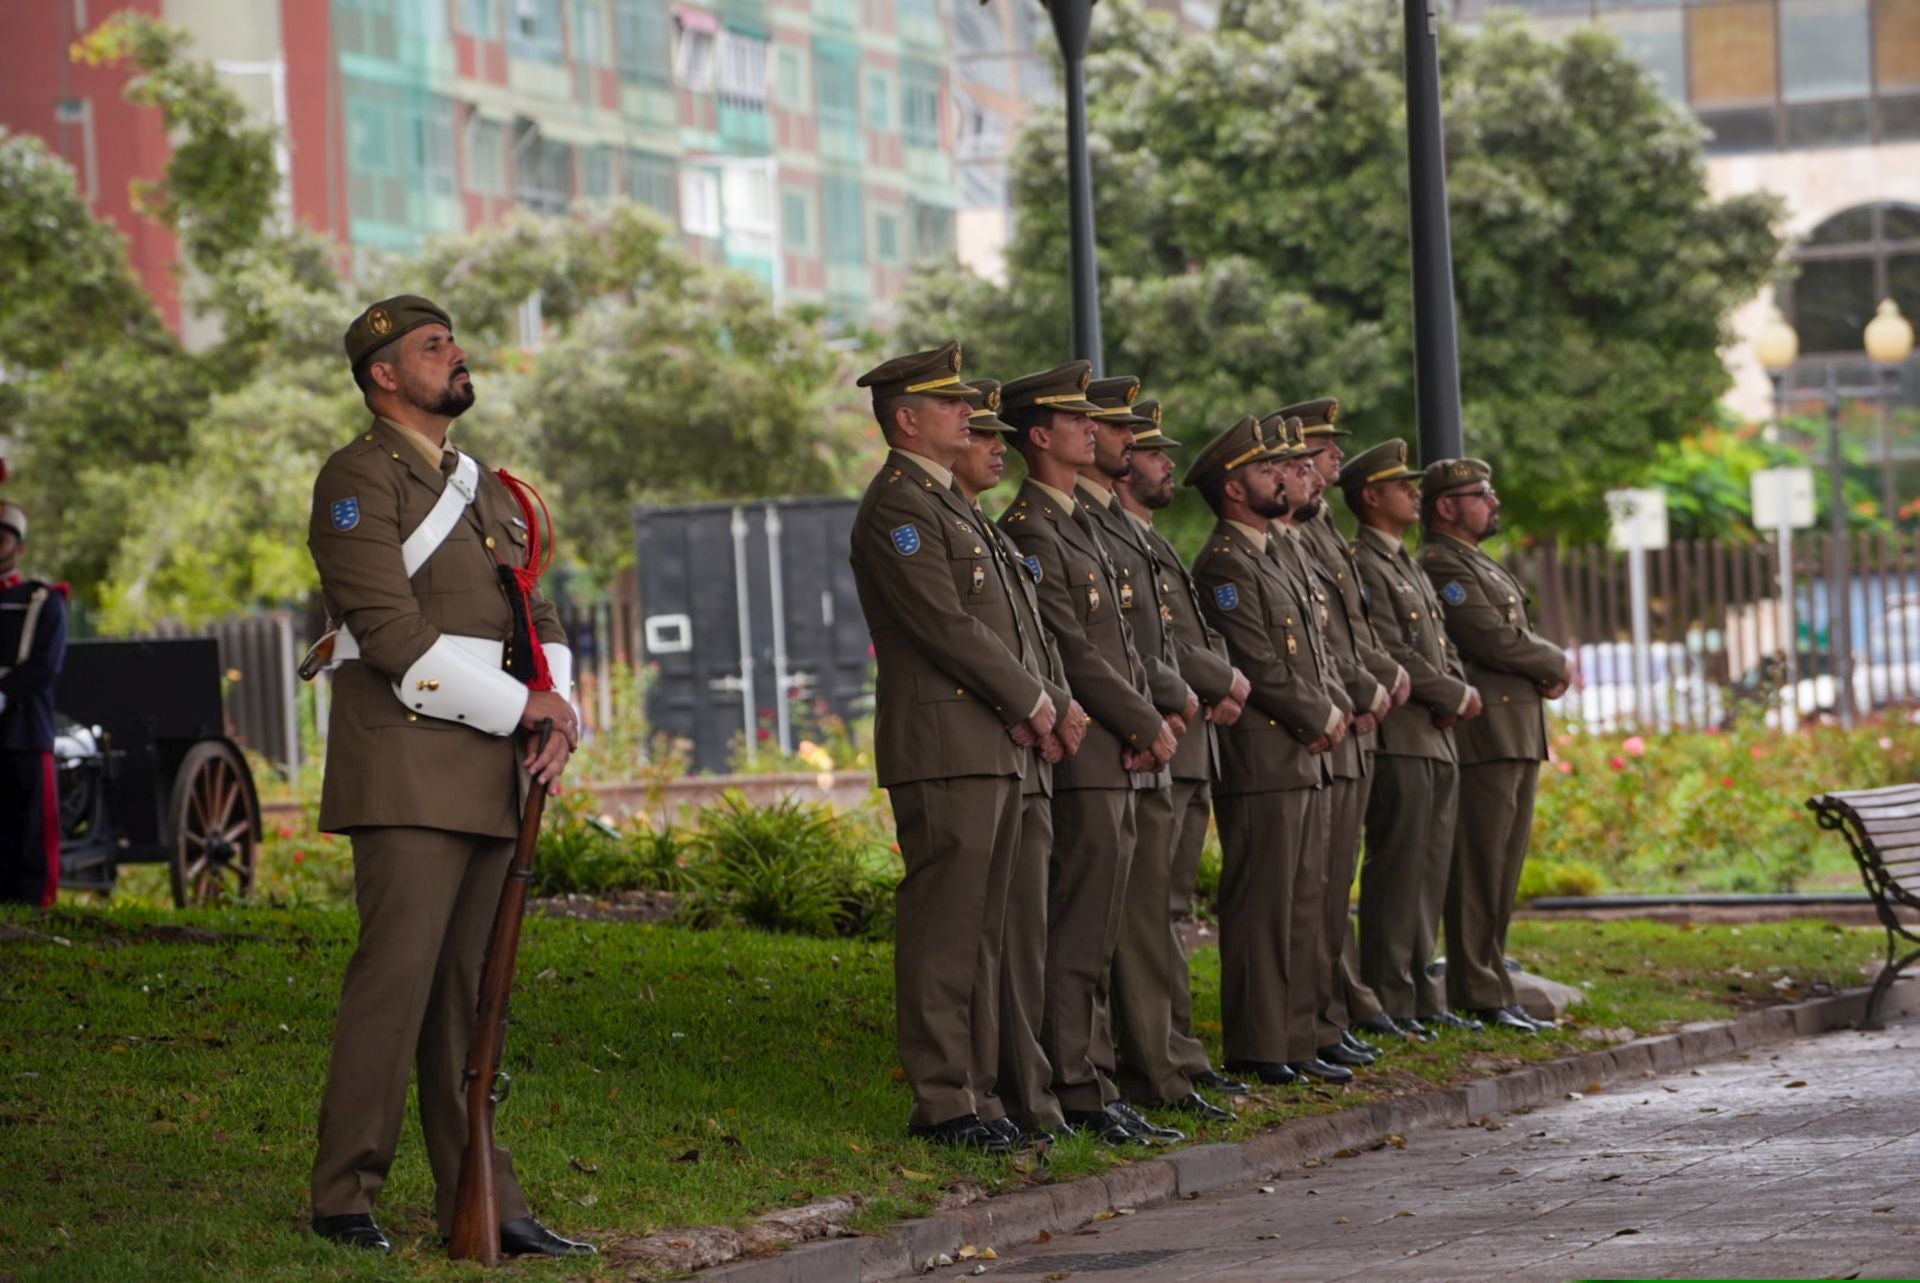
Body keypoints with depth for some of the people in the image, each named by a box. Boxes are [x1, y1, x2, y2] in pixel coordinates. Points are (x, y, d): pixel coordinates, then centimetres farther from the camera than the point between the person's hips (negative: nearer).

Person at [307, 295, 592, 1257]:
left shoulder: (484, 489, 21)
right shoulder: (359, 479, -6)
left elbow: (535, 617, 18)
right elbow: (393, 633, -15)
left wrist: (558, 712, -3)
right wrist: (520, 709, -13)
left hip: (490, 776, 8)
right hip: (409, 769, -8)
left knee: (471, 988, 8)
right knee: (397, 971, -11)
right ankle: (344, 1196, -6)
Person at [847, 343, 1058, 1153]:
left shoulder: (949, 502, 21)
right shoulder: (896, 507, -10)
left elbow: (1004, 617, 20)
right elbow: (946, 623, -17)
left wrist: (1035, 699, 2)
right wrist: (1031, 701, -9)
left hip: (994, 746, 10)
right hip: (943, 746, -10)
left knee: (980, 929, 11)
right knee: (942, 928, -8)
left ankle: (972, 1083, 15)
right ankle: (942, 1105, -8)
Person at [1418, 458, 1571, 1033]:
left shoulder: (1485, 568, 24)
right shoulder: (1439, 566, -11)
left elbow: (1520, 635, 22)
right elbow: (1492, 639, -18)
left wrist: (1550, 672, 0)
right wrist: (1557, 665, -3)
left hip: (1520, 737, 10)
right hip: (1482, 737, -10)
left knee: (1503, 871, 11)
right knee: (1479, 872, -9)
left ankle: (1489, 986, 15)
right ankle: (1478, 996, -9)